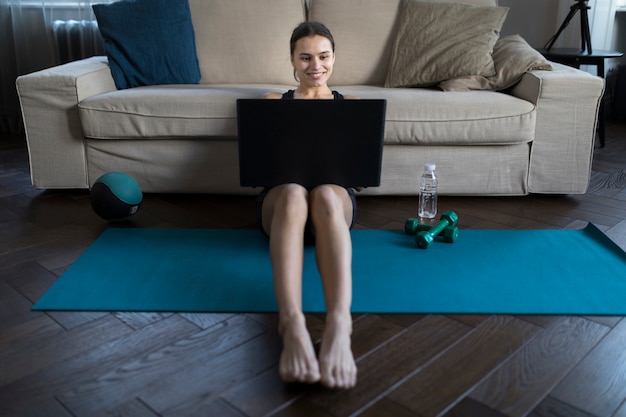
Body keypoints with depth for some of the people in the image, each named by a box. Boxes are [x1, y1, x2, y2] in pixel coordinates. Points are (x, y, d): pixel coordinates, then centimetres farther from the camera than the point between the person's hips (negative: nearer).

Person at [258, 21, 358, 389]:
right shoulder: (273, 103, 23)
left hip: (336, 195, 0)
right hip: (280, 196, 0)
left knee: (324, 194, -40)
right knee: (294, 191, -40)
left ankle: (339, 323, -62)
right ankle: (292, 323, -62)